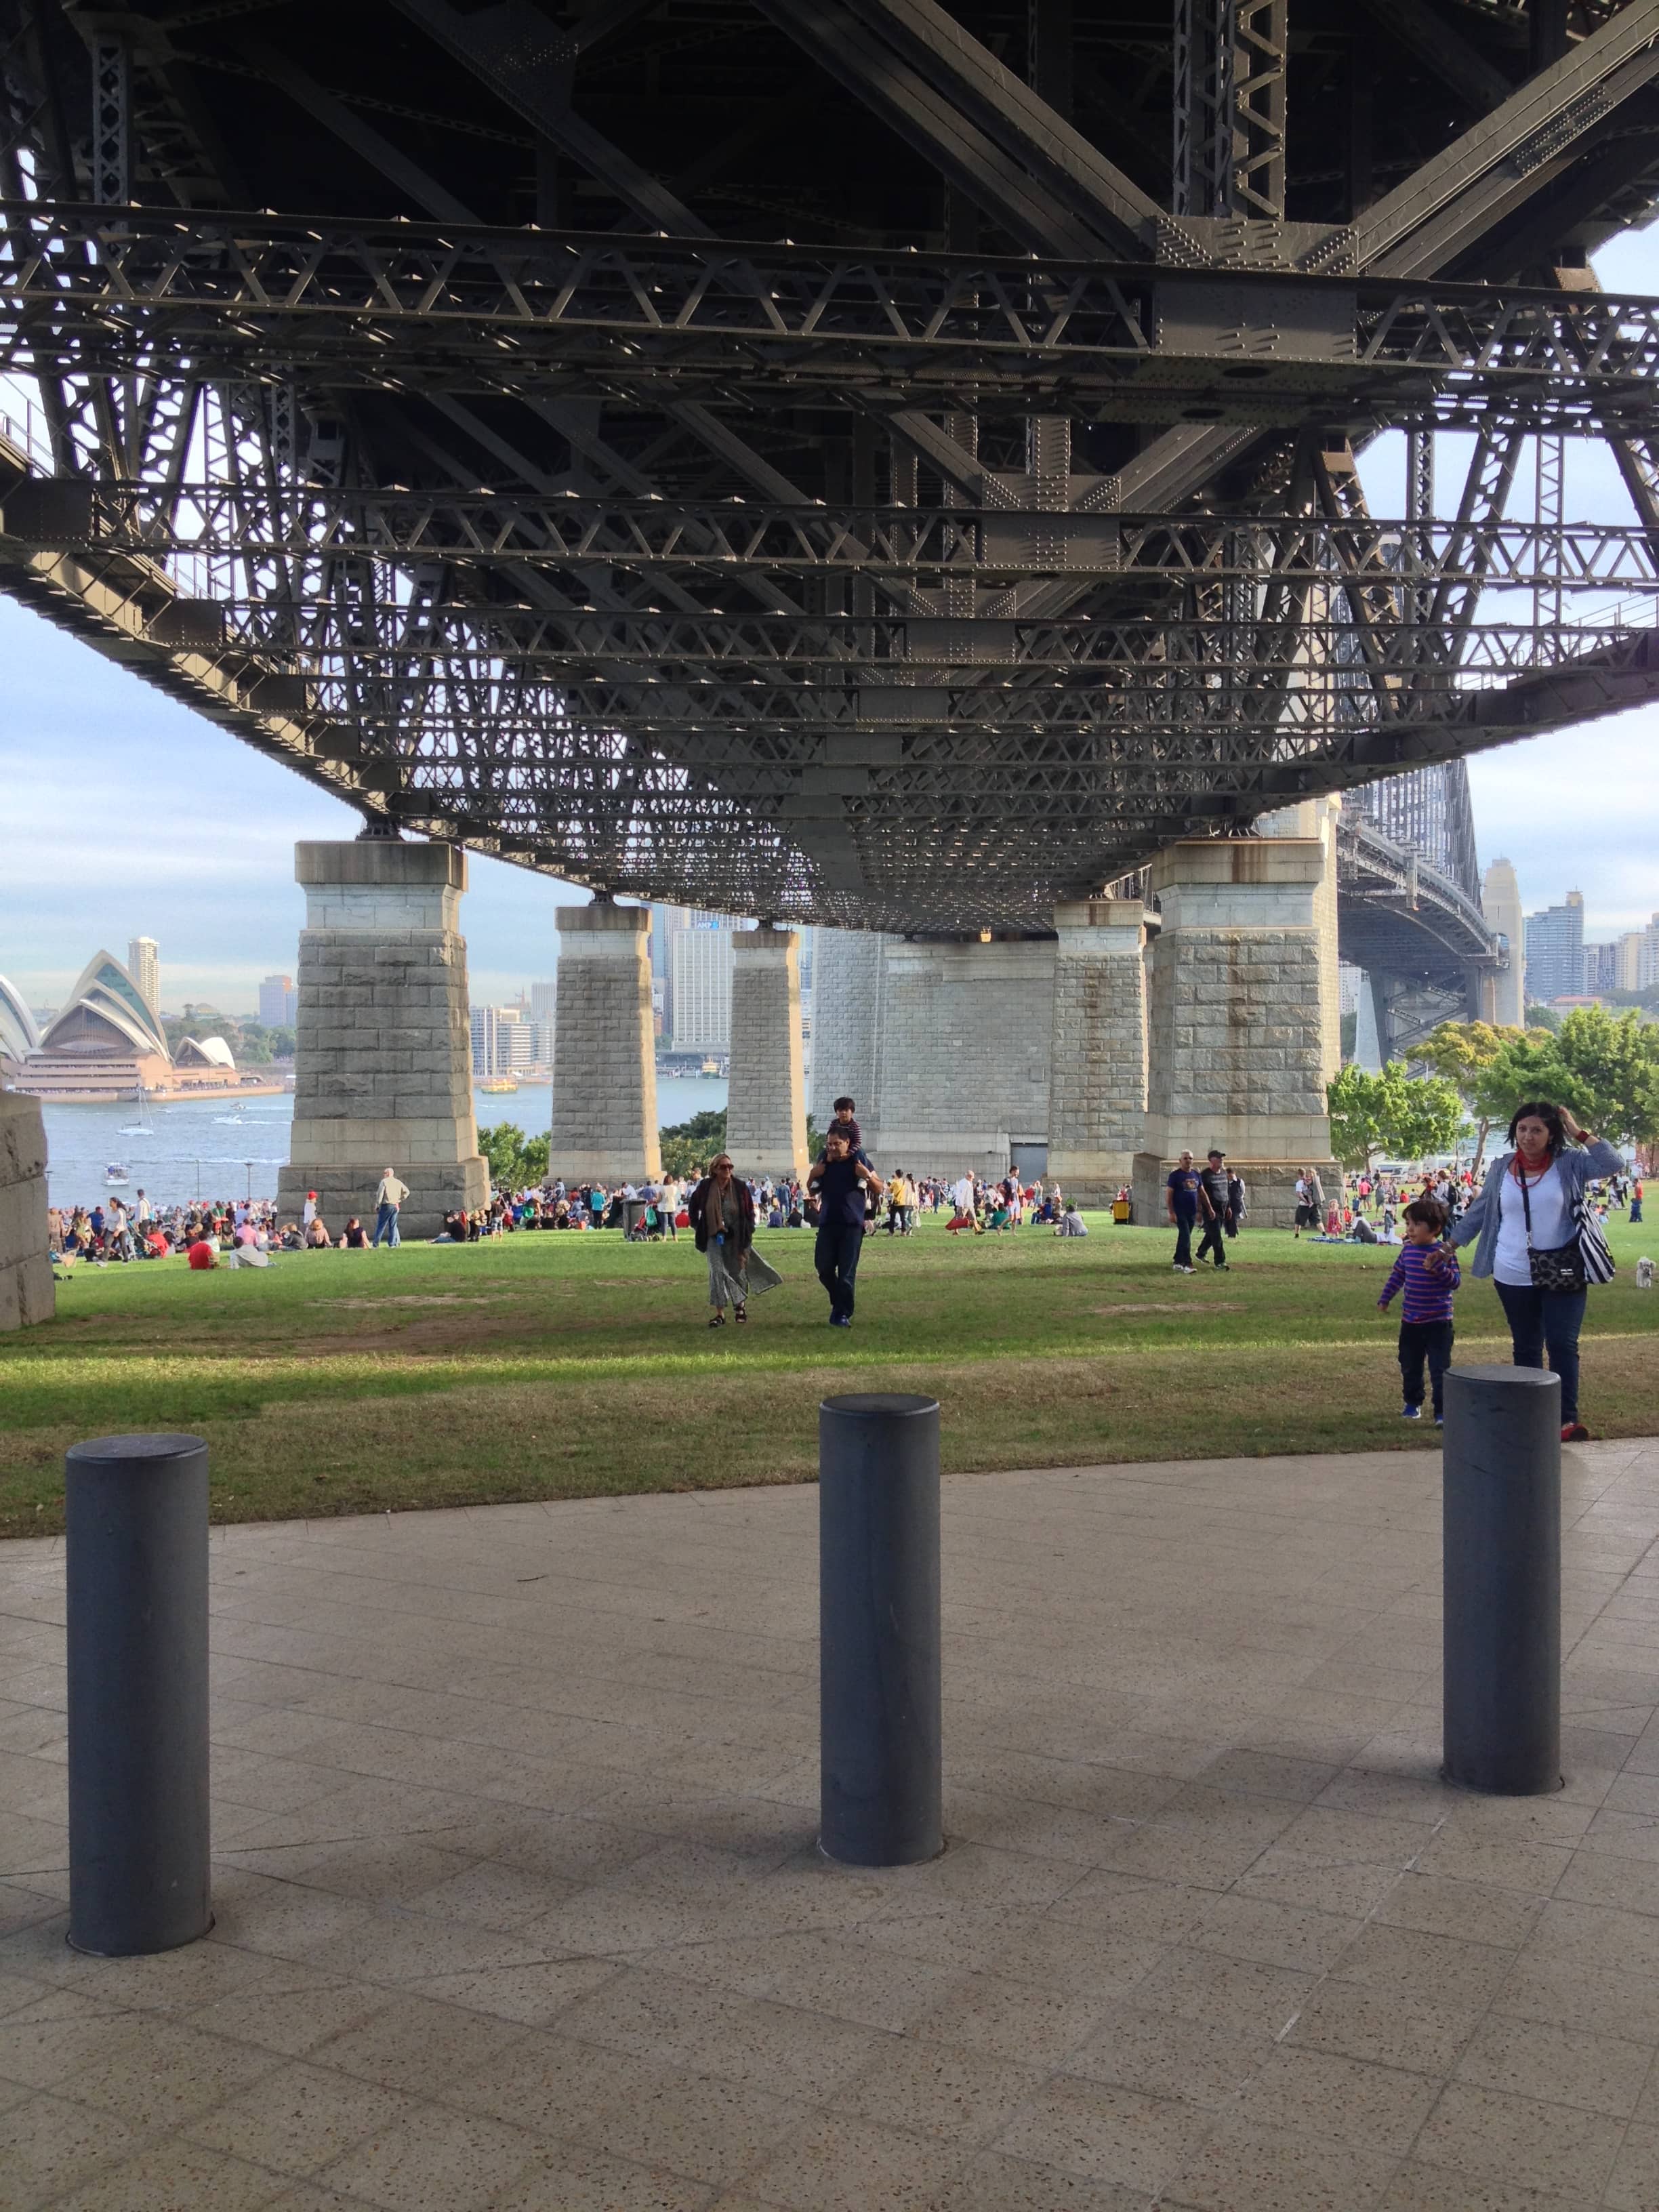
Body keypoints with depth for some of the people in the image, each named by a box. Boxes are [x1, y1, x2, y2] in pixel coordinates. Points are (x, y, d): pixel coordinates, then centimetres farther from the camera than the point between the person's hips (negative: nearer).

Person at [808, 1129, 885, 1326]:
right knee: (824, 1268, 2)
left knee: (847, 1272, -4)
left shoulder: (859, 1161, 2)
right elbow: (812, 1190, 19)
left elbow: (879, 1188, 7)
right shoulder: (823, 1162, 10)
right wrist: (812, 1176, -1)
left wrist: (868, 1176, -13)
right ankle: (839, 1302, 25)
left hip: (852, 1225, -3)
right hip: (827, 1223, 3)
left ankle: (843, 1314, 1)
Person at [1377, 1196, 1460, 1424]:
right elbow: (1397, 1275, 15)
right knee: (1410, 1367, 17)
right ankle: (1413, 1403, 36)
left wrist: (1438, 1267, -32)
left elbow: (1455, 1281, -18)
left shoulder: (1443, 1253, -14)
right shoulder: (1408, 1249, 2)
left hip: (1438, 1323, -5)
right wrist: (1385, 1299, 19)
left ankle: (1442, 1412, 0)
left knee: (1439, 1370, -4)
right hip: (1410, 1322, 6)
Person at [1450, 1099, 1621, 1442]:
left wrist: (1578, 1132, -16)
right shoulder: (1502, 1168, 2)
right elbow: (1479, 1212, 11)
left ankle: (1568, 1419, -11)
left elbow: (1611, 1164, -19)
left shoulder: (1569, 1163, -4)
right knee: (1525, 1348, 10)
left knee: (1562, 1344, -10)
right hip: (1513, 1277, 3)